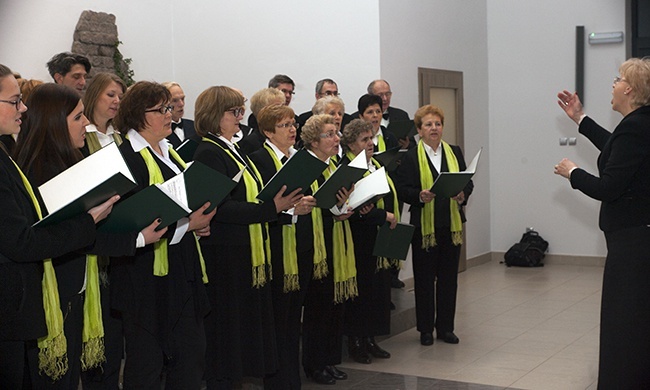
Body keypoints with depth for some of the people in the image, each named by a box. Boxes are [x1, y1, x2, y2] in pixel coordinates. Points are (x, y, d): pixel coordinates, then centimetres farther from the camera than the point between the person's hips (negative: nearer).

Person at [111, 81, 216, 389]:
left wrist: (197, 224, 5)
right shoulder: (127, 156, -14)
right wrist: (186, 224, -20)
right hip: (148, 274, -8)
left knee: (191, 357, 12)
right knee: (147, 364, 5)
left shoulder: (168, 152, 15)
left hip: (185, 269, 9)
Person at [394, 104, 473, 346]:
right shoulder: (411, 157, -3)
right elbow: (401, 189, -8)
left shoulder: (454, 153, 10)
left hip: (451, 224, 4)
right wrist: (419, 196, -25)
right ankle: (425, 328, 16)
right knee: (425, 278, 5)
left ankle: (445, 327, 21)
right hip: (424, 225, -3)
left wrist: (462, 196, -10)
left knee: (449, 277, 9)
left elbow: (468, 182, 9)